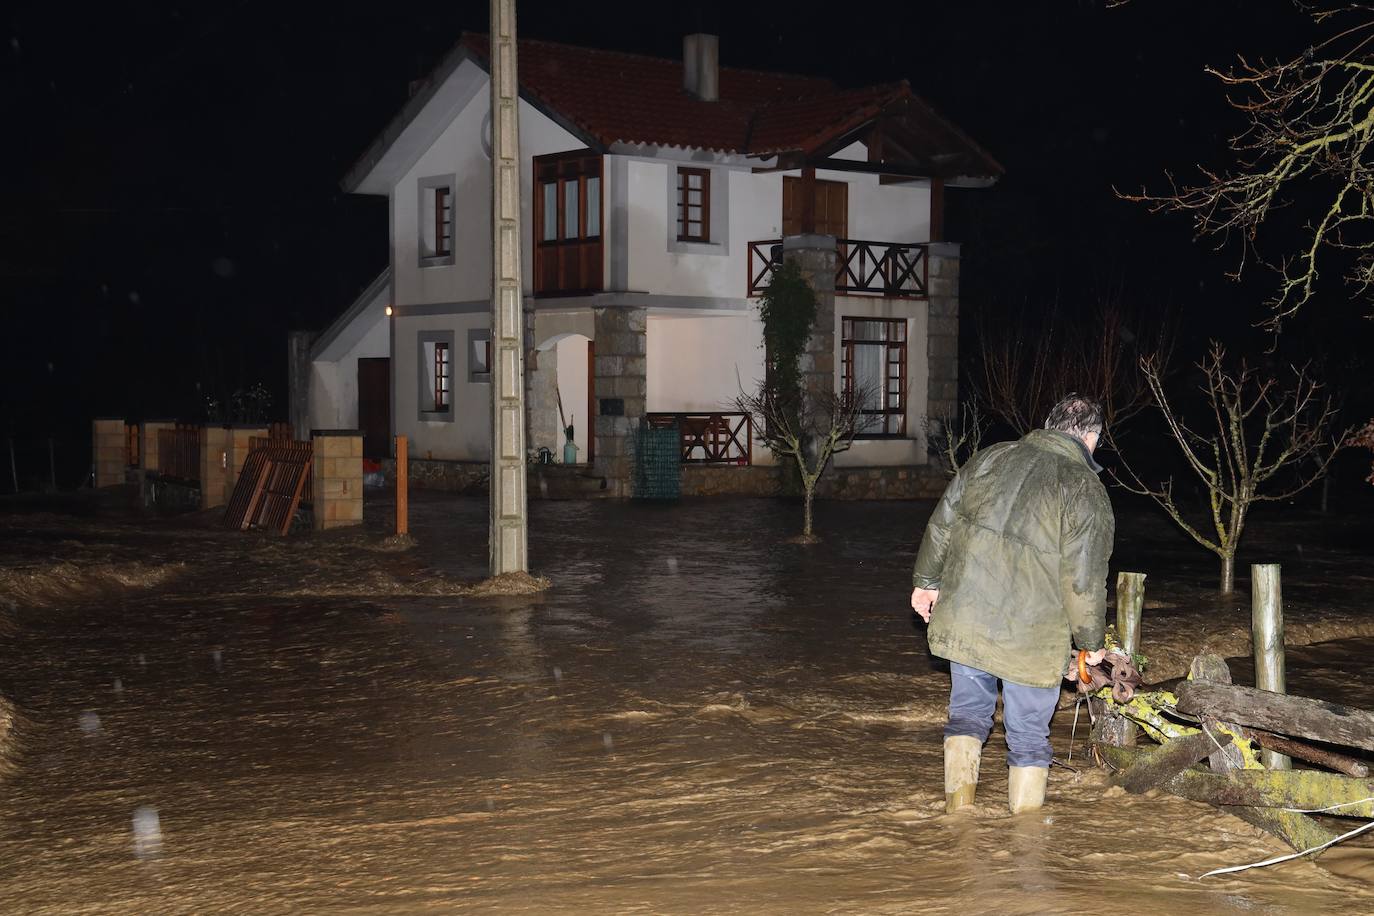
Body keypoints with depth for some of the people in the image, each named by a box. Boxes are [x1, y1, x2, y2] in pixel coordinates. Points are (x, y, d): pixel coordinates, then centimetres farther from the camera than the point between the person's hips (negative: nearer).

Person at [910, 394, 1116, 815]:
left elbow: (941, 523, 10)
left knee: (968, 712, 22)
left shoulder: (992, 458, 5)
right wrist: (1092, 642, 3)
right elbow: (1083, 581, -11)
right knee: (1028, 734, 11)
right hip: (1030, 638, -4)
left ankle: (957, 810, 21)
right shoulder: (1086, 491, -9)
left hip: (963, 619, 4)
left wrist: (927, 580, 23)